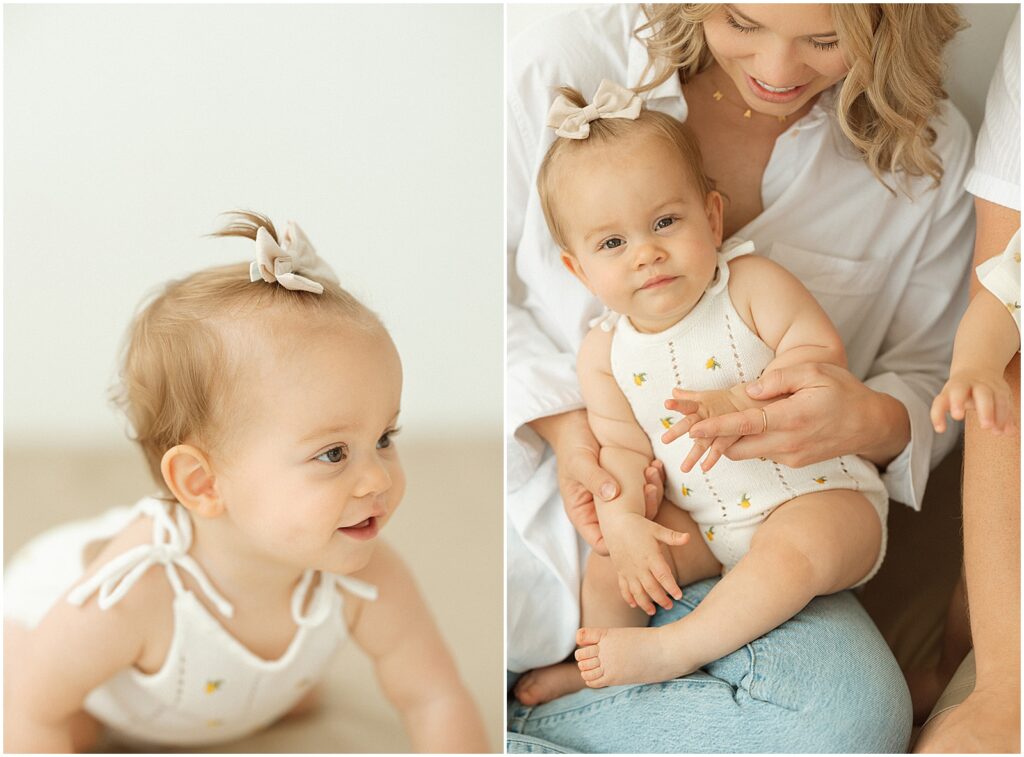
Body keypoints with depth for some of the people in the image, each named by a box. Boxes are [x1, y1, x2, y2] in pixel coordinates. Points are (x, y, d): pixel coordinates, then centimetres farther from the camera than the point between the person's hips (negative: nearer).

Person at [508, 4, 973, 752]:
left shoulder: (926, 148, -2)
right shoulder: (556, 68, -7)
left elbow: (929, 376, 5)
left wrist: (875, 423, -20)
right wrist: (559, 420, -13)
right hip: (545, 494, -1)